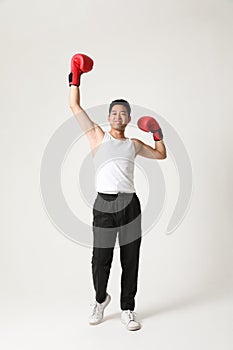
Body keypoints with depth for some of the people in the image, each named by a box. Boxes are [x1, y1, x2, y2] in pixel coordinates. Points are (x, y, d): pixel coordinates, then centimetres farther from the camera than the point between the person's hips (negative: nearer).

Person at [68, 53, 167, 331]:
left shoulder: (134, 144, 17)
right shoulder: (98, 136, 9)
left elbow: (160, 155, 30)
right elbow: (74, 106, 10)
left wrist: (158, 135, 16)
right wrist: (75, 78, 13)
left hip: (129, 204, 3)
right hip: (104, 204, -2)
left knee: (130, 261, 7)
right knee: (100, 260, 3)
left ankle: (127, 309, 25)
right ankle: (101, 299, 33)